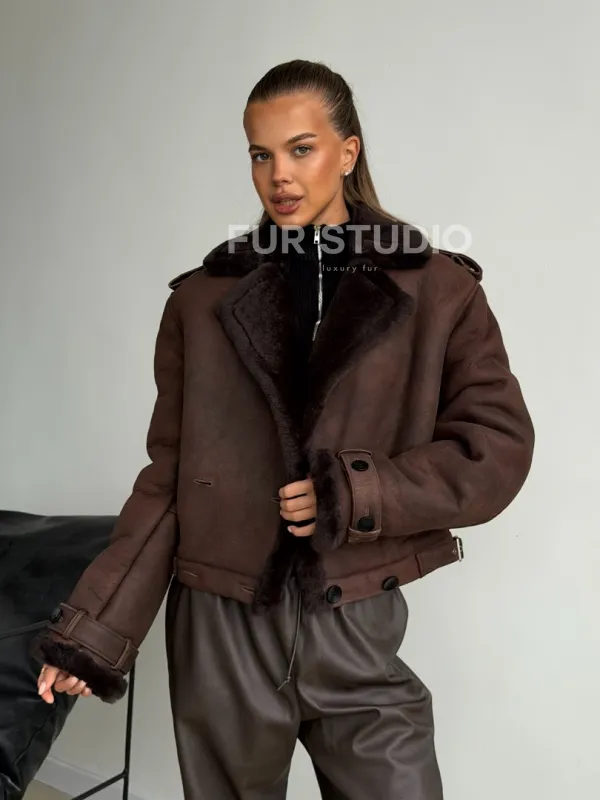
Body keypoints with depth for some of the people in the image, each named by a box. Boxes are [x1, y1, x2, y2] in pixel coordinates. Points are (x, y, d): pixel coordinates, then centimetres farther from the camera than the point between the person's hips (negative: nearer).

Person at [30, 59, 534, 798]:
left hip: (358, 630, -1)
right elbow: (167, 481, 3)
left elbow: (498, 450, -5)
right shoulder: (202, 299, 2)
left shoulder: (439, 290, -1)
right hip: (220, 631, 1)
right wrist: (94, 626, -1)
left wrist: (353, 497, -16)